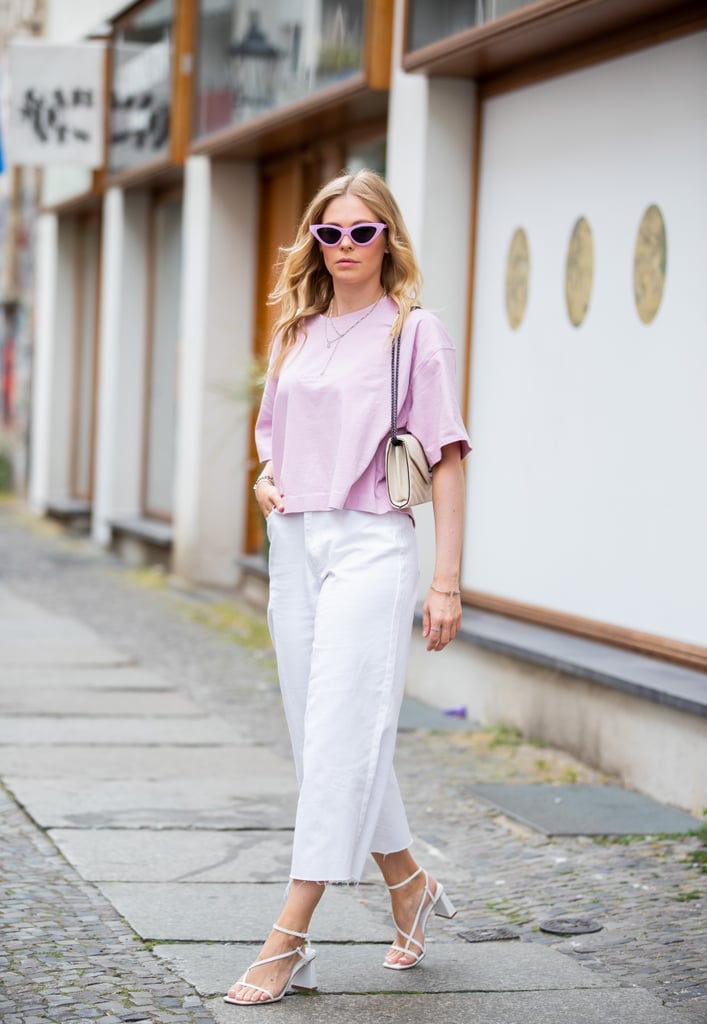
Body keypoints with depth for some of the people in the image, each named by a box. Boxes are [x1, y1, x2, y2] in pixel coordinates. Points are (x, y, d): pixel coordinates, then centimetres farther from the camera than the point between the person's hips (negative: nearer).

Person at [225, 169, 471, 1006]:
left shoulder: (414, 332, -2)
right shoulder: (297, 332, 14)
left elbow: (445, 459, -4)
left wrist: (446, 581, -10)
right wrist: (266, 480, 3)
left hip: (369, 545, -6)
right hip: (295, 545, 7)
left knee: (340, 738, -11)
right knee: (322, 738, 10)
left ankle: (288, 940, -11)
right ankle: (410, 888, 29)